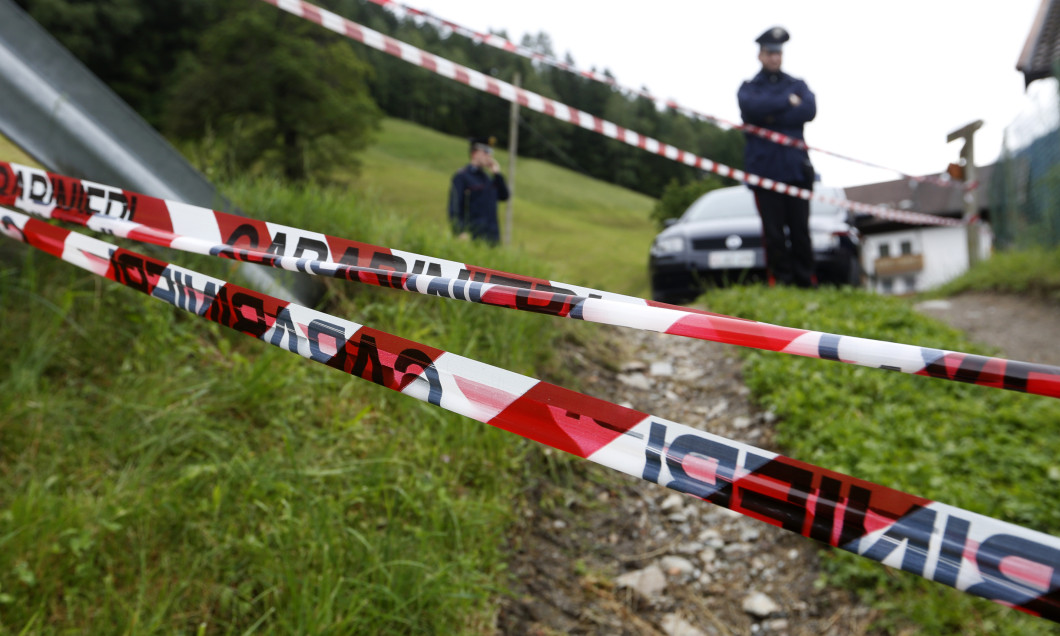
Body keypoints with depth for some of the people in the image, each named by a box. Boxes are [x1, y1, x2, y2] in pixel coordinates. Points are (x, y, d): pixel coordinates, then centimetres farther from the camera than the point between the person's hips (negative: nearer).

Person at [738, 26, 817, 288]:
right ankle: (781, 280, 5)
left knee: (800, 229, 1)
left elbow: (810, 110, -2)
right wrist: (788, 102, -4)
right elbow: (752, 107, -11)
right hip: (764, 166, -1)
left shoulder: (797, 85, 19)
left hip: (796, 166, 2)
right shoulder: (749, 87, 14)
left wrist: (771, 117, -8)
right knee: (773, 231, -2)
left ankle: (806, 282, 6)